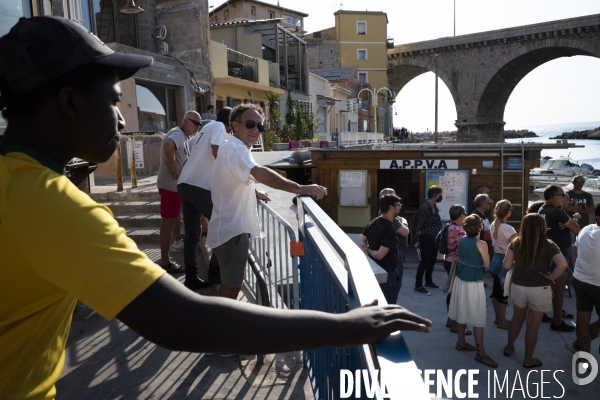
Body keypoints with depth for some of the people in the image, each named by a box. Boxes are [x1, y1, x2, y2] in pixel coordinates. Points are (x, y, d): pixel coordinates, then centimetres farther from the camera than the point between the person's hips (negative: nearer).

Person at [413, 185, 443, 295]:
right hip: (426, 239, -8)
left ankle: (429, 282, 31)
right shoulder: (424, 208, -16)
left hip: (434, 239, 8)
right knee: (424, 262, -4)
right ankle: (418, 286, 3)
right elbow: (420, 225, -16)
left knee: (432, 261, 16)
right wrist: (417, 241, -15)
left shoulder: (435, 207, 9)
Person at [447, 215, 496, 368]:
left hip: (460, 278, 7)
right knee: (478, 317, -1)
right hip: (474, 282, -7)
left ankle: (461, 342, 30)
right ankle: (481, 353, 5)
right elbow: (486, 264, -7)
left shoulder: (462, 240, 1)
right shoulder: (481, 244, -18)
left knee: (462, 312, 18)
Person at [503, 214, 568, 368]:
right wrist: (551, 276, -12)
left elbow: (507, 265, -6)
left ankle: (509, 348, 40)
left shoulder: (516, 243, -6)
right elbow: (563, 264, -27)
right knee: (533, 324, 11)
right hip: (539, 289, -3)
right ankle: (528, 360, 23)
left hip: (518, 286, 3)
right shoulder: (548, 245, -13)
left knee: (517, 318, 25)